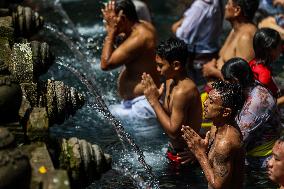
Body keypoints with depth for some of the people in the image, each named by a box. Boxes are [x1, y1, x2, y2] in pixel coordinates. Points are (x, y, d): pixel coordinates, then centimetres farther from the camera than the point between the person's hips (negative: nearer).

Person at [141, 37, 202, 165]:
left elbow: (173, 131, -27)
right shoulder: (170, 81, 0)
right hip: (174, 148, 9)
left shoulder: (183, 91, -28)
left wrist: (154, 101, -24)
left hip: (184, 155, -9)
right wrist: (156, 98, -9)